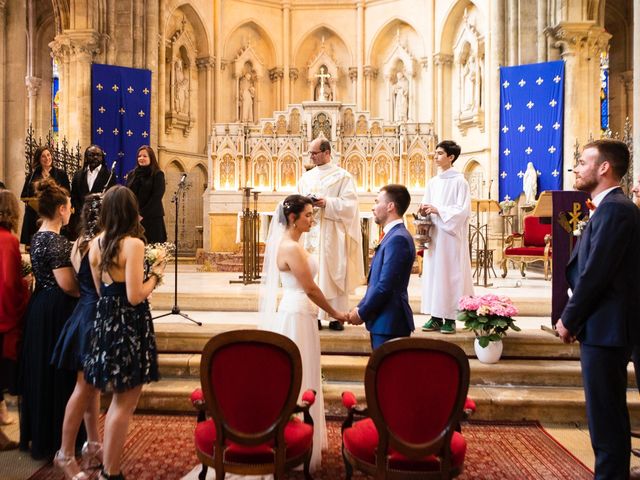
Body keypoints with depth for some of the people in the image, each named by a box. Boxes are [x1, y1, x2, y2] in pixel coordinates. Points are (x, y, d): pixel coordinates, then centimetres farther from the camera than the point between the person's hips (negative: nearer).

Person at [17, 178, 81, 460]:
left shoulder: (38, 237, 10)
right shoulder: (56, 241, -18)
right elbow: (66, 284, -22)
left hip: (40, 307, 9)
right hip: (57, 311, -9)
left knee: (41, 372, 18)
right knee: (58, 374, 2)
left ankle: (37, 433, 32)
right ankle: (56, 439, 15)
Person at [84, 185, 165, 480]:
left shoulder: (96, 244, 4)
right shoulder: (133, 244, -17)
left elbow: (101, 290, 11)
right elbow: (135, 296, -20)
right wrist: (156, 274, -6)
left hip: (105, 320, 8)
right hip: (130, 326, -8)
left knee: (120, 398, 23)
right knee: (125, 404, 6)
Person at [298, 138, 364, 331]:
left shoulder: (343, 176, 0)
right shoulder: (306, 177, 15)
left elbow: (349, 204, -8)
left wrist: (327, 203, -20)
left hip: (333, 233, -4)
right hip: (311, 231, 4)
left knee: (334, 273, 0)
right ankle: (315, 315, 9)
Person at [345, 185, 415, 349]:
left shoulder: (398, 238, -19)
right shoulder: (393, 236, 13)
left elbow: (385, 285, -22)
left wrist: (361, 313, -11)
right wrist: (361, 307, 8)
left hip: (389, 322, -9)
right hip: (384, 320, 9)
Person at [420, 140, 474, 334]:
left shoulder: (459, 181, -4)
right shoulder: (432, 182, 14)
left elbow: (463, 210, -11)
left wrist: (438, 210, -18)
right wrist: (424, 211, -6)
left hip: (450, 235, -6)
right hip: (433, 234, 6)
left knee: (450, 273, -3)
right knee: (433, 272, 5)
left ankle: (450, 318, 5)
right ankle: (436, 316, 12)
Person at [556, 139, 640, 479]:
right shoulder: (611, 207, 14)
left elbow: (595, 273, -21)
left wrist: (569, 320, -11)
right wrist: (574, 317, 11)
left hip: (605, 329, -10)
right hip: (605, 327, 10)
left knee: (605, 414, 1)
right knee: (608, 412, 20)